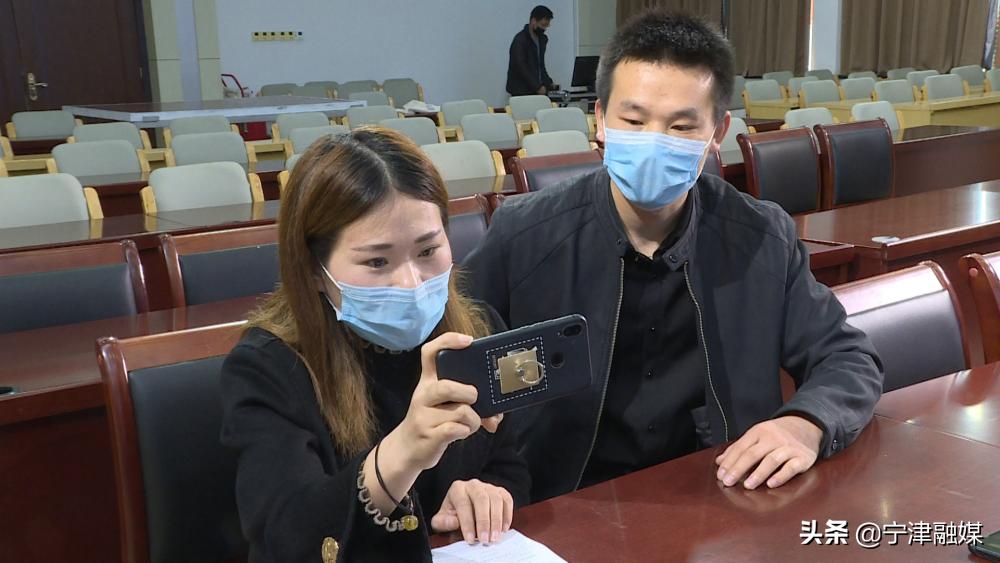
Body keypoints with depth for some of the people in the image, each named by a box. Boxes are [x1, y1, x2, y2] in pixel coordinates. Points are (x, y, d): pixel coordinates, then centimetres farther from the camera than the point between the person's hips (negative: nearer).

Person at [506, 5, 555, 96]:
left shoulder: (542, 39, 13)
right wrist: (537, 87, -21)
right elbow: (521, 67, -18)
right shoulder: (520, 40, -12)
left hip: (538, 90, 7)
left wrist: (548, 83, 9)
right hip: (521, 92, -7)